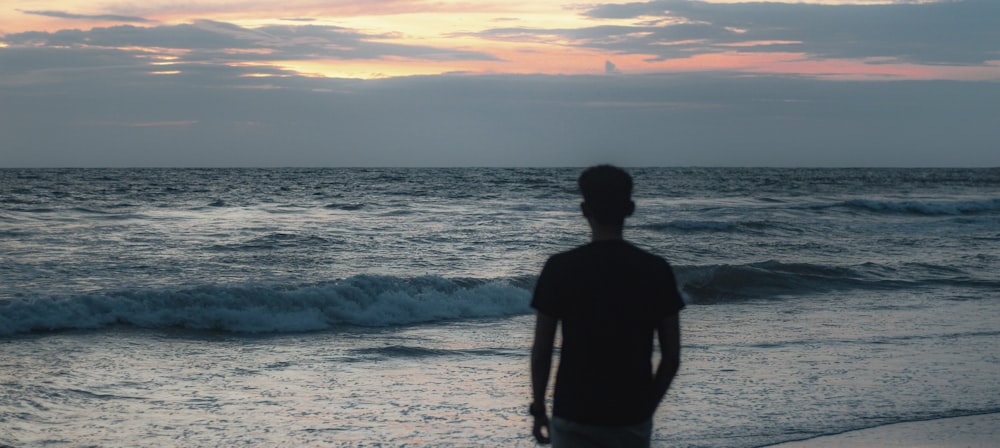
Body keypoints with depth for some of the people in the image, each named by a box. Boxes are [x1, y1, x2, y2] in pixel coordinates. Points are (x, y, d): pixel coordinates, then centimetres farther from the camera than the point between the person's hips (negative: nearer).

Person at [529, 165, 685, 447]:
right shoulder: (656, 271, -2)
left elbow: (541, 352, -5)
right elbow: (671, 357, 0)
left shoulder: (560, 268, -7)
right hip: (632, 419, 2)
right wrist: (647, 408, 13)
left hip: (573, 417, -1)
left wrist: (538, 410, 8)